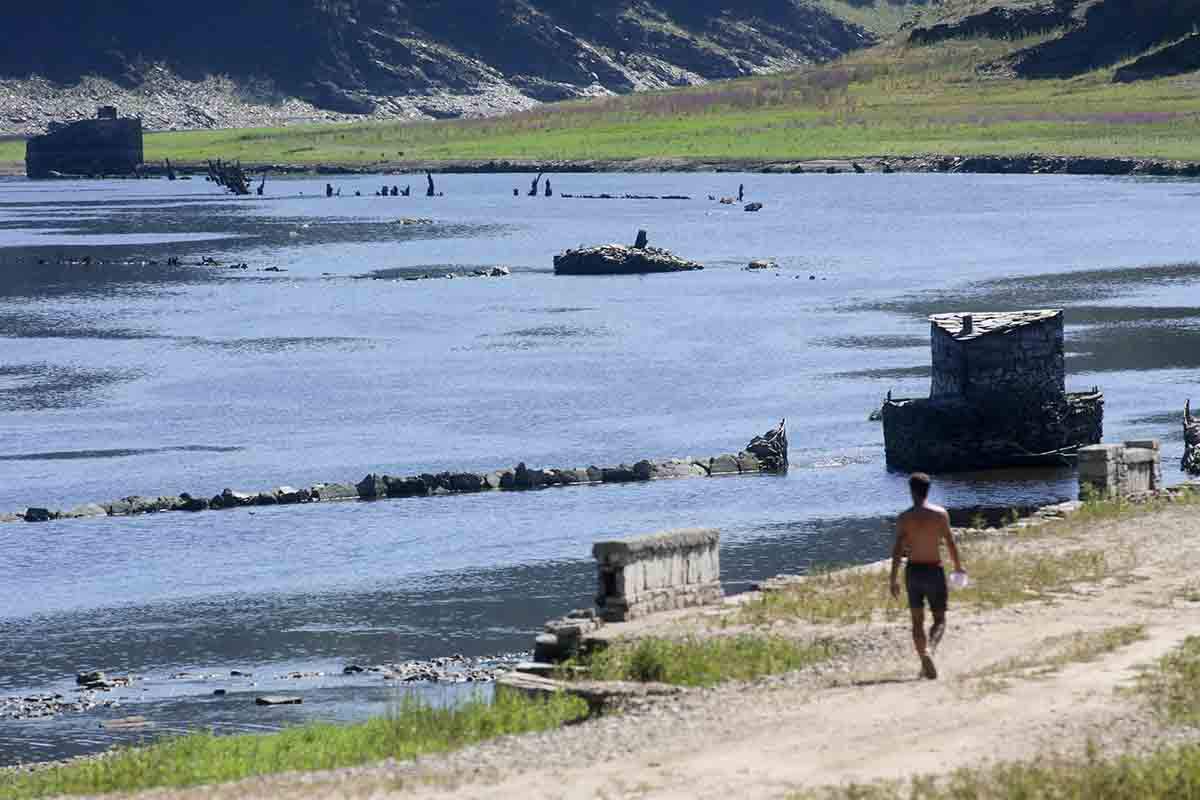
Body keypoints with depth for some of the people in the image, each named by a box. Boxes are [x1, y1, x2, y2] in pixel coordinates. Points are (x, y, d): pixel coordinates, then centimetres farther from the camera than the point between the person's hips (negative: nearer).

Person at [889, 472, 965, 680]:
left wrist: (894, 579, -5)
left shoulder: (905, 518, -5)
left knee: (917, 620, 13)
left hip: (913, 570, 1)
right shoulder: (940, 514, -5)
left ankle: (925, 663, 9)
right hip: (935, 570, -1)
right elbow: (951, 543, -2)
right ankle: (929, 650, -23)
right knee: (939, 620, 6)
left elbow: (897, 550, -8)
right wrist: (958, 566, 13)